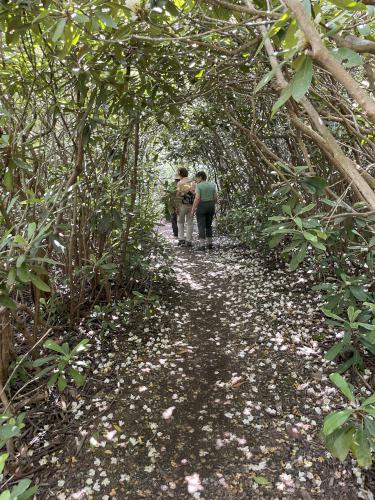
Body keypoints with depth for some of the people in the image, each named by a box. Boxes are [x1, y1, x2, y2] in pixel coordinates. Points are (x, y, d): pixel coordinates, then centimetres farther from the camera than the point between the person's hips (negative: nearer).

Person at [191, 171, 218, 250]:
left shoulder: (198, 186, -11)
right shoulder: (212, 185, 4)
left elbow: (197, 199, -17)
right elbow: (215, 198, 4)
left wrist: (193, 210, -12)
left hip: (201, 207, -5)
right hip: (211, 207, 5)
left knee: (201, 227, 0)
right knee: (208, 226, 16)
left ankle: (202, 245, -5)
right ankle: (209, 244, 16)